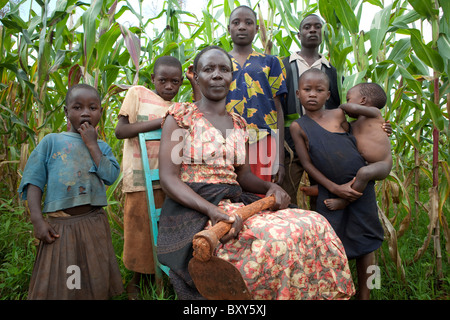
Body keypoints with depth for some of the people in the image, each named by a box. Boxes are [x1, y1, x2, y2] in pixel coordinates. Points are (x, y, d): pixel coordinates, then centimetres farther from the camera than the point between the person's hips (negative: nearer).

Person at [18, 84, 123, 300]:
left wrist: (92, 144, -8)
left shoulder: (102, 147, 7)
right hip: (59, 223, -2)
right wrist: (37, 220, -11)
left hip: (94, 223, 2)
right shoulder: (52, 141, 1)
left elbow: (110, 176, -10)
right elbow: (34, 181, -2)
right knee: (57, 285, 8)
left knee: (97, 282, 14)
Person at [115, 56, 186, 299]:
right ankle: (135, 281, 26)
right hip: (140, 177, -3)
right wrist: (161, 122, -16)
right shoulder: (138, 93, 2)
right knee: (140, 229, 5)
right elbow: (120, 130, -7)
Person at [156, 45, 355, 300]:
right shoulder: (180, 116, 0)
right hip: (195, 211, -5)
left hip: (237, 204, 6)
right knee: (275, 238, -31)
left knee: (314, 225, -14)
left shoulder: (239, 124, 17)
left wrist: (271, 187, -6)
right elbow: (168, 178, -9)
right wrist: (213, 210, -25)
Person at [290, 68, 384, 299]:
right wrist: (335, 188, -12)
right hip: (330, 192, -2)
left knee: (365, 241, 10)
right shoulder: (298, 126, -3)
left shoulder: (339, 115, 2)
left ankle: (364, 294, 28)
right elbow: (307, 164, -6)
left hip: (362, 186, 2)